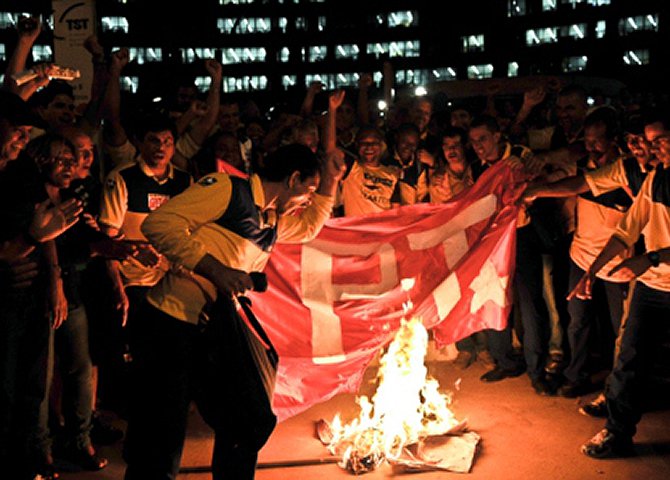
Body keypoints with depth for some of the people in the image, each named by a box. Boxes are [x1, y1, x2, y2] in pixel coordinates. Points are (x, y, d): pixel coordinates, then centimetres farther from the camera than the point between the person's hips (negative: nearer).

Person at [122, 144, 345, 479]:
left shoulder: (273, 221, 18)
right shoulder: (227, 189, -9)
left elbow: (310, 225, 38)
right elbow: (159, 223, -18)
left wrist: (330, 181, 24)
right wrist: (214, 269, -24)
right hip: (172, 326, -8)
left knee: (251, 422, 15)